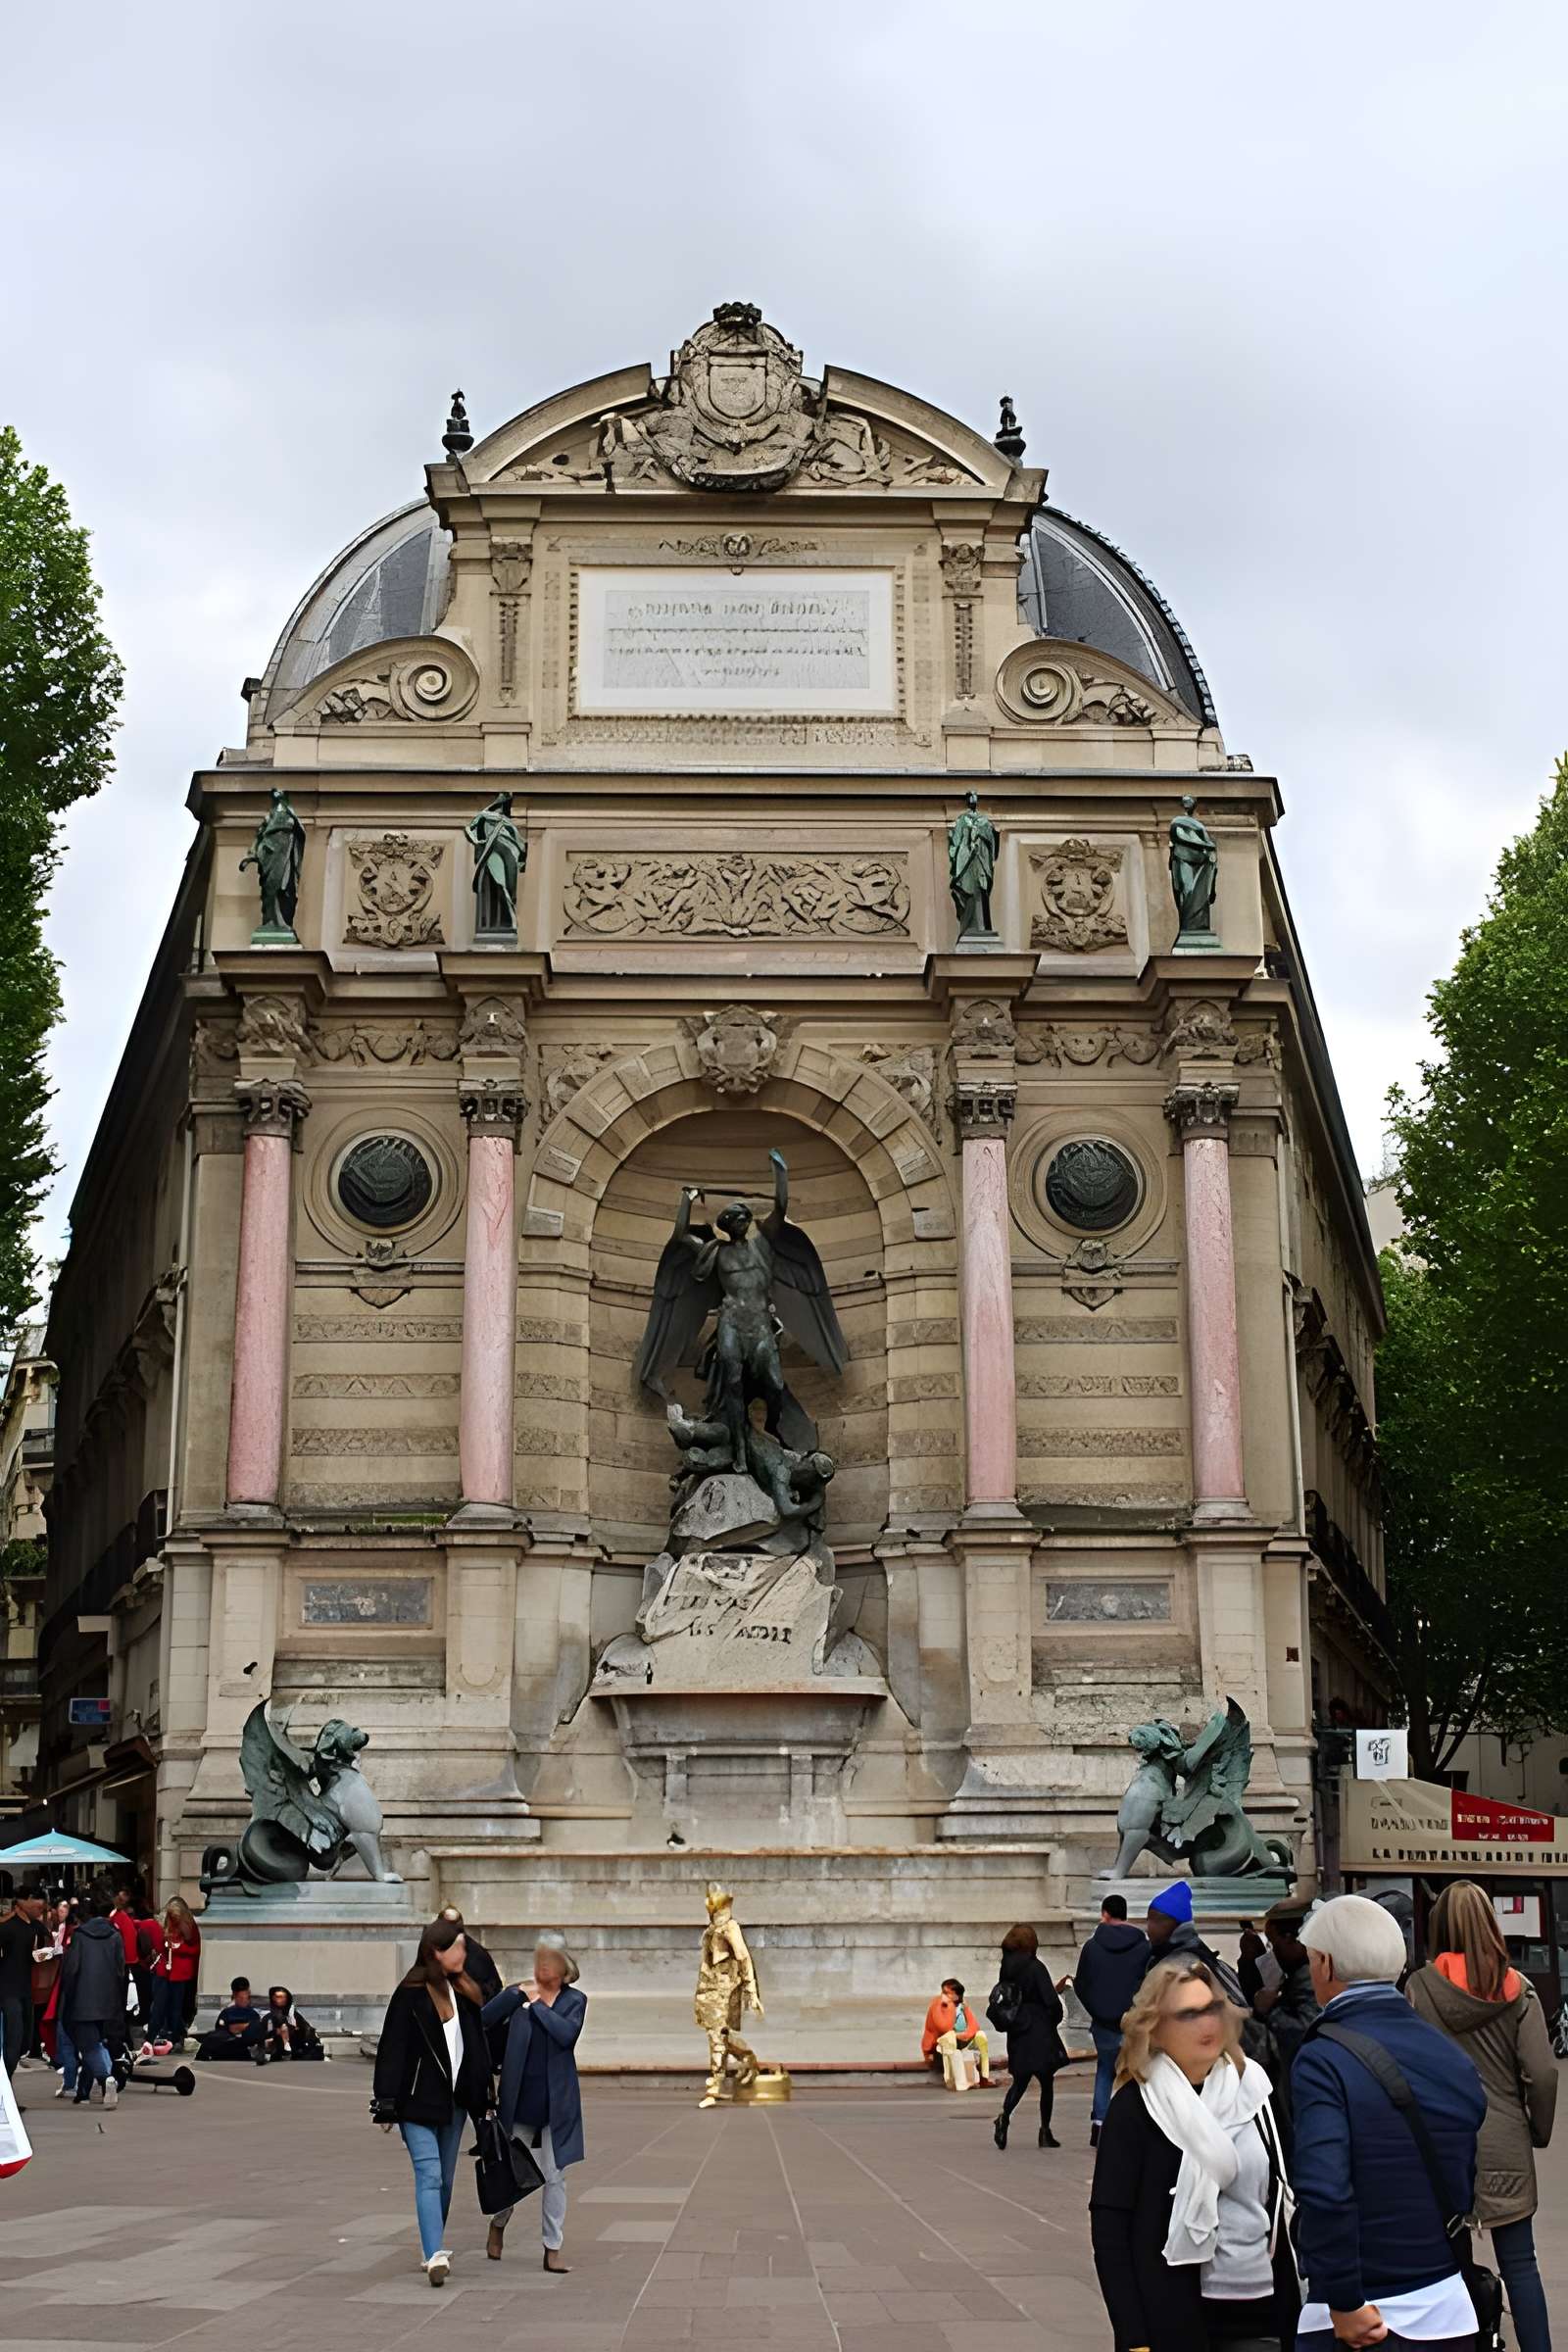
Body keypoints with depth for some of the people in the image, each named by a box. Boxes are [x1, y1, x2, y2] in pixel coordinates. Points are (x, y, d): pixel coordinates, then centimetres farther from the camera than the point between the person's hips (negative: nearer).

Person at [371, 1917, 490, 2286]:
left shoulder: (463, 1992, 8)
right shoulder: (410, 1994, -12)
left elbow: (476, 2045, 13)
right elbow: (392, 2049, -12)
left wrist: (482, 2096, 11)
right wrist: (386, 2104, -14)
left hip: (455, 2100, 7)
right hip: (418, 2101, -7)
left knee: (445, 2179, 12)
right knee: (429, 2175, -14)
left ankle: (434, 2249, 23)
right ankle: (435, 2256, -21)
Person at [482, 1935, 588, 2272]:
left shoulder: (575, 2000, 2)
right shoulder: (517, 1994, 2)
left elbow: (567, 2033, -18)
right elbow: (482, 2021, -12)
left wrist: (536, 2004, -13)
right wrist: (518, 1994, -17)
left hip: (556, 2102, 0)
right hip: (519, 2099, 0)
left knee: (555, 2177, 3)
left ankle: (553, 2249, 11)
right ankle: (498, 2225, 37)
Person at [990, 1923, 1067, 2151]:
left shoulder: (1007, 1969, 3)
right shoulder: (1035, 1968, -14)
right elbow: (1051, 2002, -15)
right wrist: (1054, 2021, 5)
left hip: (1017, 2035, 5)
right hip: (1039, 2034, -5)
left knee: (1019, 2080, 10)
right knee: (1046, 2082, 9)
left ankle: (1004, 2117, -15)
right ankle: (1045, 2131, 11)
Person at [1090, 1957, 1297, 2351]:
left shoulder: (1250, 2086, 6)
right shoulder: (1135, 2107, -7)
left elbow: (1277, 2206, 13)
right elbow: (1109, 2223, -9)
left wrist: (1292, 2311, 9)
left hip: (1262, 2309, 4)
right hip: (1174, 2319, -4)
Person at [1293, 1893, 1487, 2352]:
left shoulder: (1322, 2060, -15)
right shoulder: (1456, 2060, 5)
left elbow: (1324, 2191, -26)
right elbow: (1465, 2189, 13)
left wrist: (1345, 2304, -17)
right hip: (1449, 2311, 6)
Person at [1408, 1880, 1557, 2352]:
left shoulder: (1420, 1987, -8)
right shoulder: (1516, 1988, -4)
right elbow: (1542, 2073, -7)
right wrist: (1539, 2131, 8)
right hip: (1505, 2145, 1)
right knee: (1519, 2264, 9)